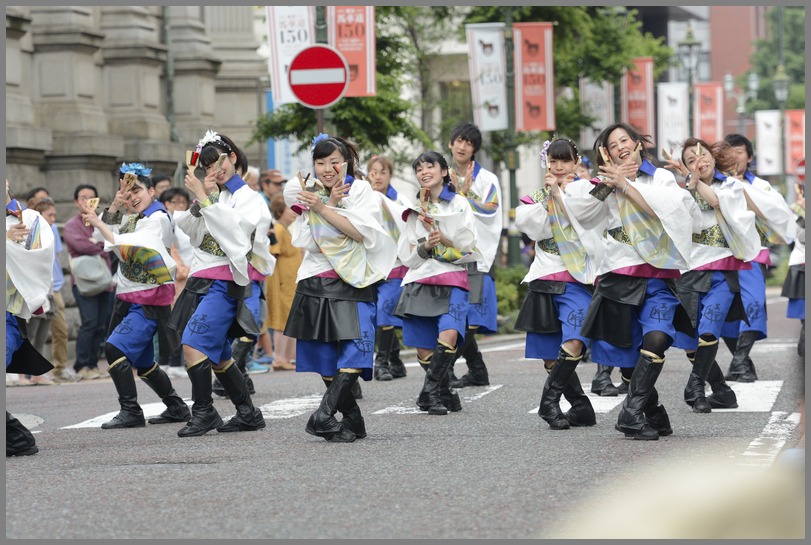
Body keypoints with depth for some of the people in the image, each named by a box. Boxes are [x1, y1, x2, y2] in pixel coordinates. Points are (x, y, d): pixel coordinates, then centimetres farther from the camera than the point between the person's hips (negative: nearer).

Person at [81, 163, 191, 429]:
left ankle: (130, 412, -20)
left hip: (149, 300, -9)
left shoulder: (158, 219, -12)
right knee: (141, 362, 16)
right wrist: (114, 206, -9)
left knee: (115, 347, -22)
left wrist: (98, 222, -21)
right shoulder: (130, 218, 13)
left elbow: (126, 247, -22)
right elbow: (102, 236, 2)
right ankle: (177, 408, 27)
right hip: (128, 298, 9)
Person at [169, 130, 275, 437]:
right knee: (217, 356, 11)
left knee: (194, 343, -20)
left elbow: (235, 227, -19)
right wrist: (202, 199, -8)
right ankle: (248, 414, 18)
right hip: (203, 282, 8)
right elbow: (190, 230, 5)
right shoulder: (212, 198, 18)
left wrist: (204, 199, -20)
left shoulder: (249, 199, 0)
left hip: (227, 283, -8)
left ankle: (203, 412, -15)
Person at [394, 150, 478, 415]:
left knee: (449, 335, -27)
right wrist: (425, 247, -7)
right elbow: (407, 255, 13)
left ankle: (430, 392, -18)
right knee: (424, 350, -2)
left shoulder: (459, 204, 6)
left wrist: (441, 236, -12)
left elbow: (468, 250, 0)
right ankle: (446, 394, 15)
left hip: (451, 281, -3)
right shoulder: (415, 209, 16)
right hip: (419, 281, 3)